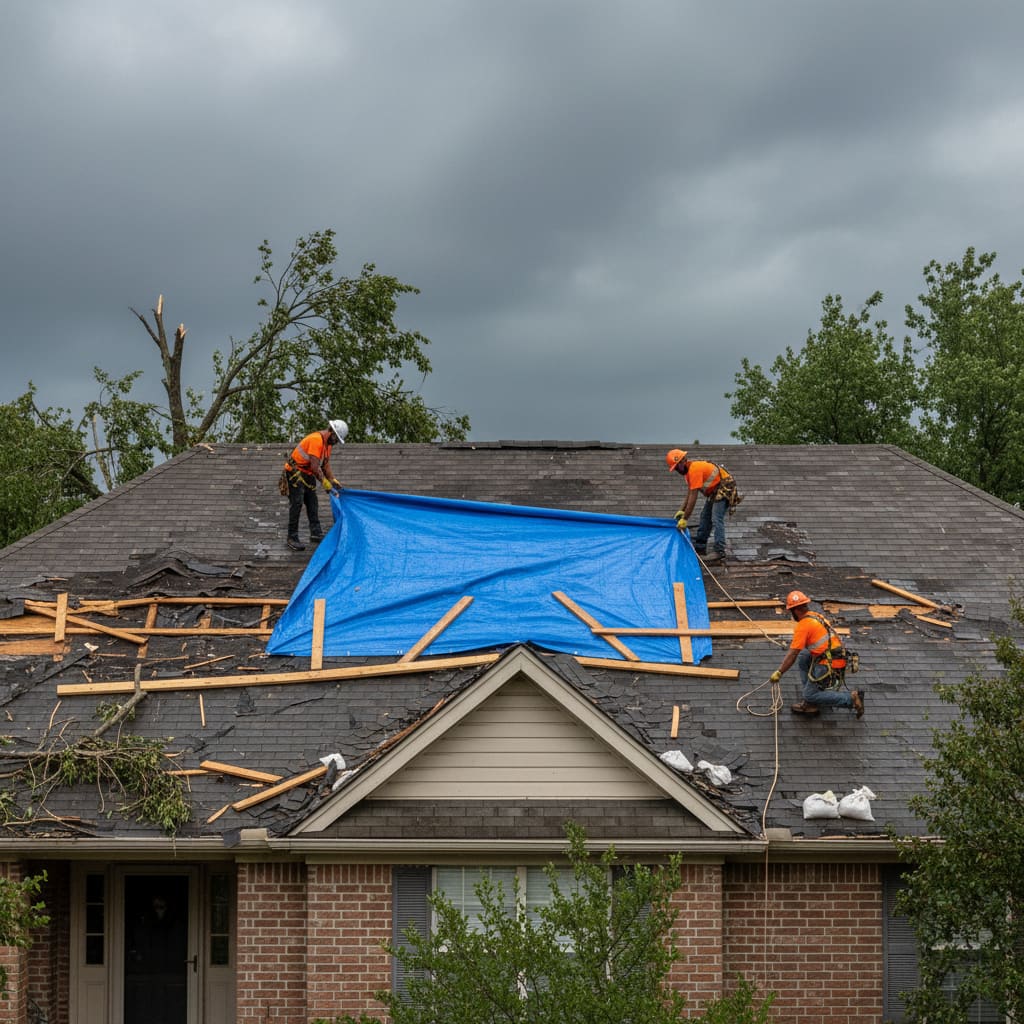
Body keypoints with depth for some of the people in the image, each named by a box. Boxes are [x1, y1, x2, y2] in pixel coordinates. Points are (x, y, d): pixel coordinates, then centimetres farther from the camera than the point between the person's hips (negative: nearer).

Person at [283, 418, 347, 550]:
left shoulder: (328, 443, 7)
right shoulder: (316, 440, -25)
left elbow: (325, 465, 15)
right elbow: (315, 467, -27)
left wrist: (333, 481, 7)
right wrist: (325, 483, -20)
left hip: (307, 475, 10)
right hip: (295, 473, -10)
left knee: (312, 503, 9)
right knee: (296, 504, -11)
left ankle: (316, 533, 13)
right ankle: (292, 538, -9)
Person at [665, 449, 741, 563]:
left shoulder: (695, 469, -26)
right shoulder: (688, 469, 6)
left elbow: (693, 497, -28)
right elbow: (690, 492, 15)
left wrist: (685, 519, -25)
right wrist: (681, 511, 10)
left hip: (724, 489, -11)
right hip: (714, 491, 11)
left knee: (716, 519, -19)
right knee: (705, 516, 15)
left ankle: (719, 551, -22)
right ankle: (699, 547, 22)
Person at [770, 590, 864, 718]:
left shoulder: (803, 625, -10)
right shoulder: (817, 616, 16)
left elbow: (792, 654, -12)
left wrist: (779, 673, -4)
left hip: (828, 665, -9)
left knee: (810, 696, 1)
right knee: (803, 655, 22)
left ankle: (851, 698, -8)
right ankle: (811, 703, 16)